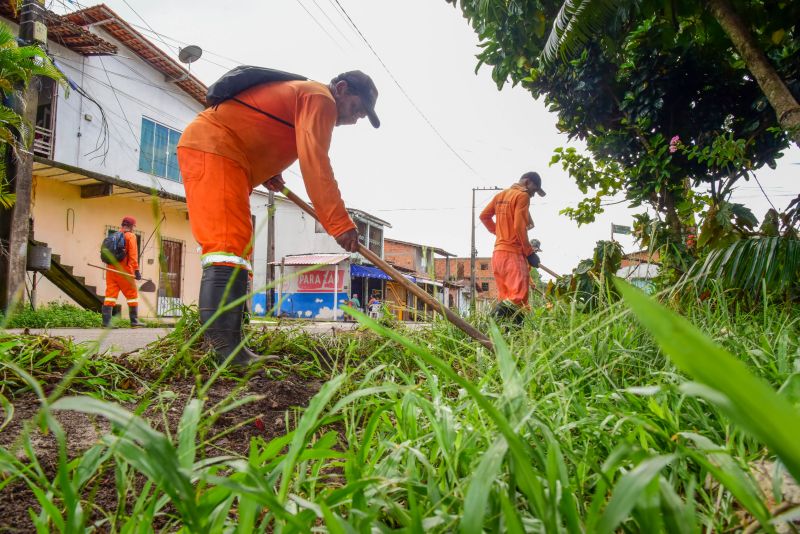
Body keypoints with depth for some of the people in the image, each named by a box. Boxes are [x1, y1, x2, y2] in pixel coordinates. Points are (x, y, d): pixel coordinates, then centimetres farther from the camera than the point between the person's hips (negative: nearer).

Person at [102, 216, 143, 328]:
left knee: (110, 294, 3)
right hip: (124, 271, -6)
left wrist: (109, 266, 20)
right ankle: (134, 321, 6)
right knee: (132, 295, 4)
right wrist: (136, 270, -14)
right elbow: (133, 254, -12)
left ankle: (106, 322, -2)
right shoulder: (130, 236, -2)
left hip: (111, 270, 6)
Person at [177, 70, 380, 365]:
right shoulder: (321, 98, -6)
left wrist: (264, 171, 14)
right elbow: (314, 161, -20)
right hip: (212, 149, -10)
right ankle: (224, 347, -31)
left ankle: (230, 348, 3)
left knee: (237, 249, 5)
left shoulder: (297, 93, 26)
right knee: (228, 246, -22)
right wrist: (339, 223, -25)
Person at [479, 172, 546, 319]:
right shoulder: (522, 195, -6)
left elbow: (484, 216, 20)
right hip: (513, 252, -9)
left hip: (498, 252, 9)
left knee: (505, 298, 9)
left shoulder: (500, 195, 17)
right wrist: (530, 252, -9)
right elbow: (519, 227, -14)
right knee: (518, 298, -14)